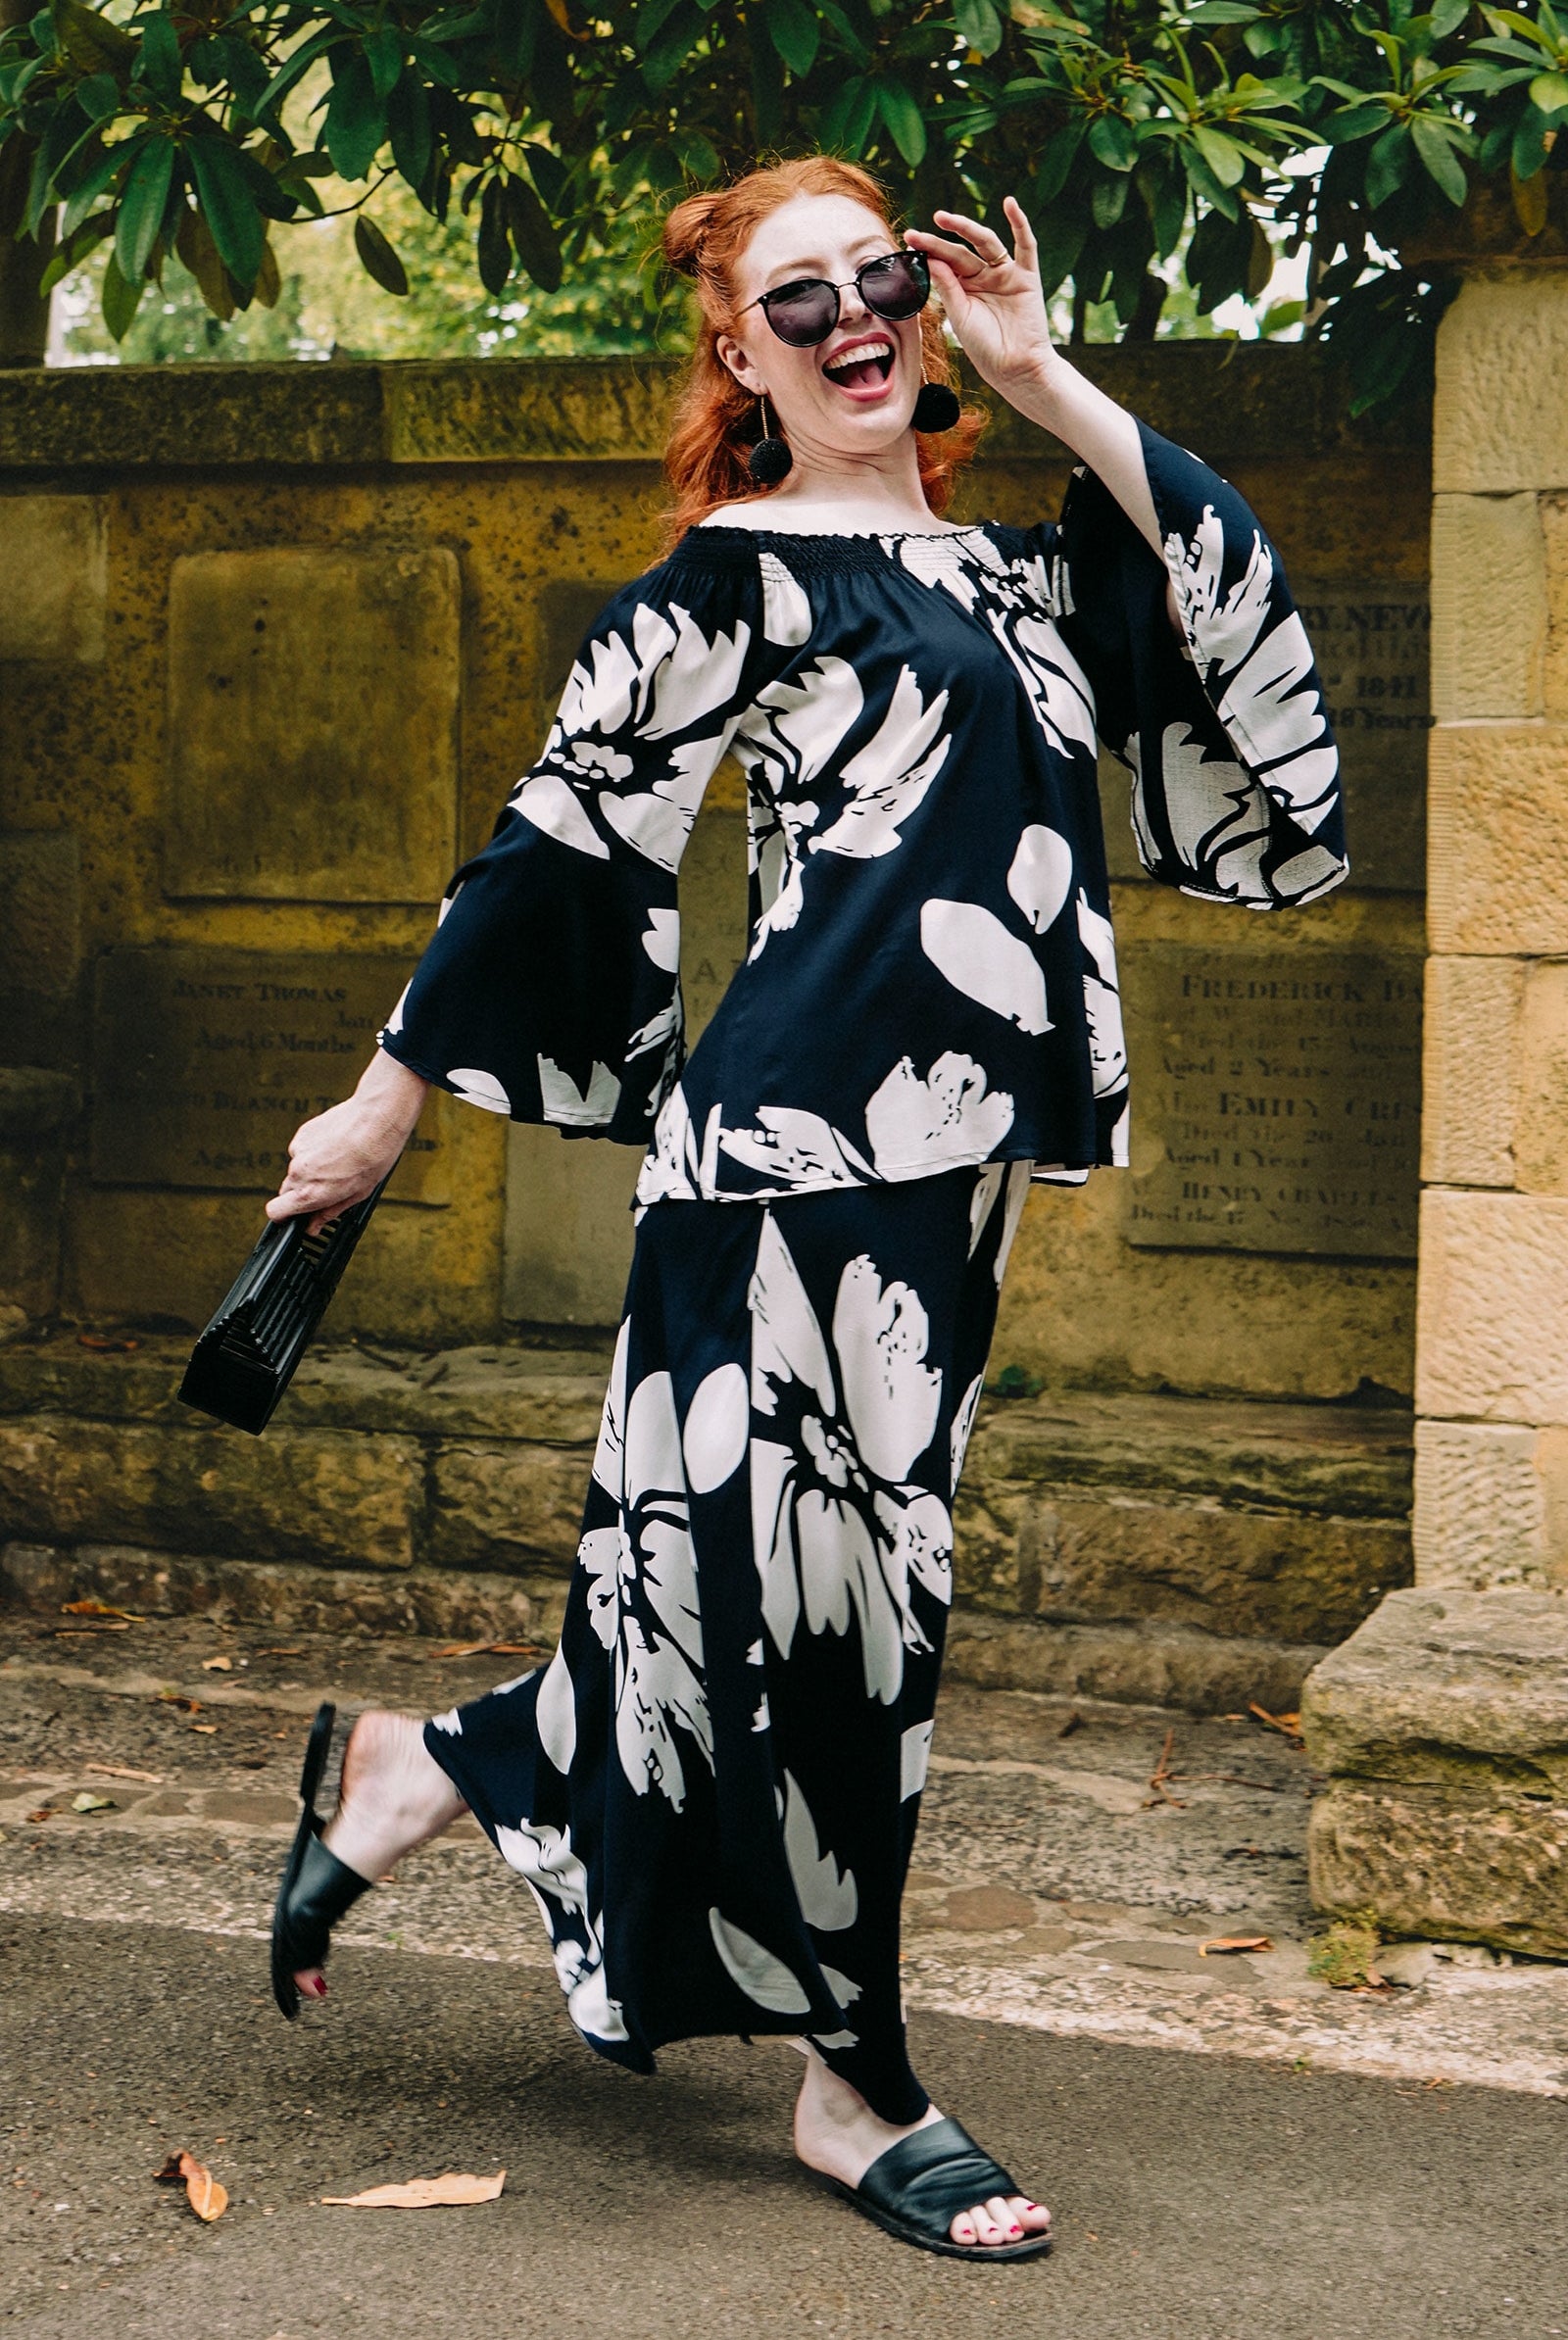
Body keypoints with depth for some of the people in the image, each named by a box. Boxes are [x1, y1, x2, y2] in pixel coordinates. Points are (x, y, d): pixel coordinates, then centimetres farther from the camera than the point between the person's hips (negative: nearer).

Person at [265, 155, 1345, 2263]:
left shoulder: (1005, 567, 17)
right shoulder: (735, 573, -4)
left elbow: (1235, 608, 8)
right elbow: (560, 847, -4)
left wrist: (1047, 383, 5)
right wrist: (383, 1110, -2)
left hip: (937, 1165, 8)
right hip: (794, 1157, -8)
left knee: (846, 1600, 12)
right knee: (810, 1590, -1)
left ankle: (420, 1775, 29)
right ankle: (859, 2089, 13)